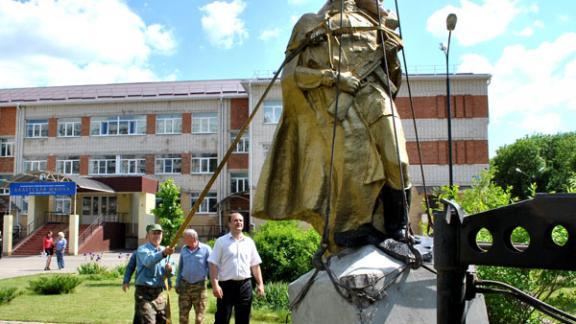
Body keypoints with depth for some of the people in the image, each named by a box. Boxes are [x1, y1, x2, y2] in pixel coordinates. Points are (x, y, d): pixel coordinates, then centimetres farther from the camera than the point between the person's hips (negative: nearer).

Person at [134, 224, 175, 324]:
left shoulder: (164, 250, 11)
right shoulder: (142, 249, -7)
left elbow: (169, 274, 12)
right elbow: (148, 261, -31)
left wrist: (169, 270, -13)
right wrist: (163, 253, -50)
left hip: (159, 293, 6)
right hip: (145, 293, -6)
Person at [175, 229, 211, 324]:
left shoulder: (206, 249, -8)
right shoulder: (183, 249, 6)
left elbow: (211, 267, -5)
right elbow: (180, 267, 14)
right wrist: (177, 283, 12)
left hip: (199, 286, -4)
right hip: (184, 285, 4)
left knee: (200, 315, 6)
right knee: (183, 315, 9)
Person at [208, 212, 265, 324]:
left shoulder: (249, 242, 9)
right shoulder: (221, 241, -1)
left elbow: (255, 265, 12)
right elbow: (213, 265, -5)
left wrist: (260, 284, 5)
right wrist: (215, 285, -13)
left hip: (245, 285, 3)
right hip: (226, 285, -3)